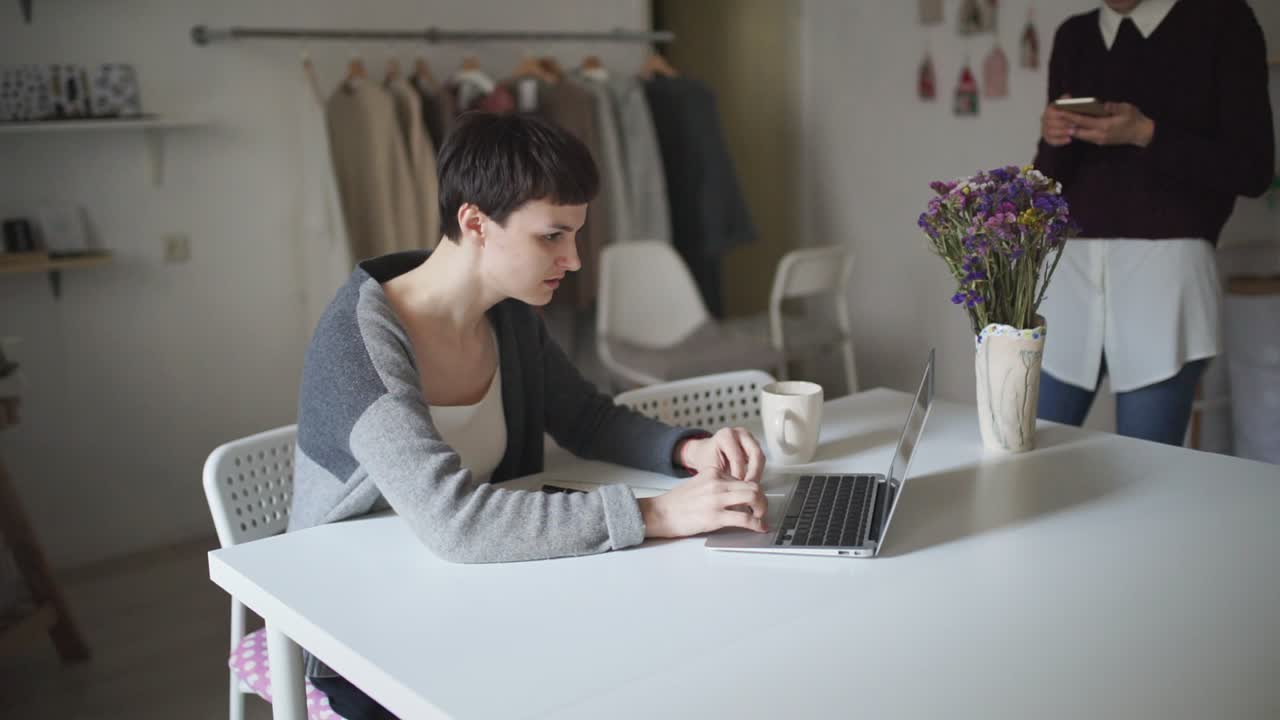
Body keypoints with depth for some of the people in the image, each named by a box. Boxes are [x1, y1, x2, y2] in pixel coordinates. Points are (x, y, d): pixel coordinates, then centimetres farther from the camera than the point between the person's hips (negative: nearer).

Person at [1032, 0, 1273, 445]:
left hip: (1165, 264, -4)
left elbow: (1252, 170, -3)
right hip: (1073, 264, 4)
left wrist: (1146, 134, -14)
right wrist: (1053, 140, -7)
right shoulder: (1072, 37, 15)